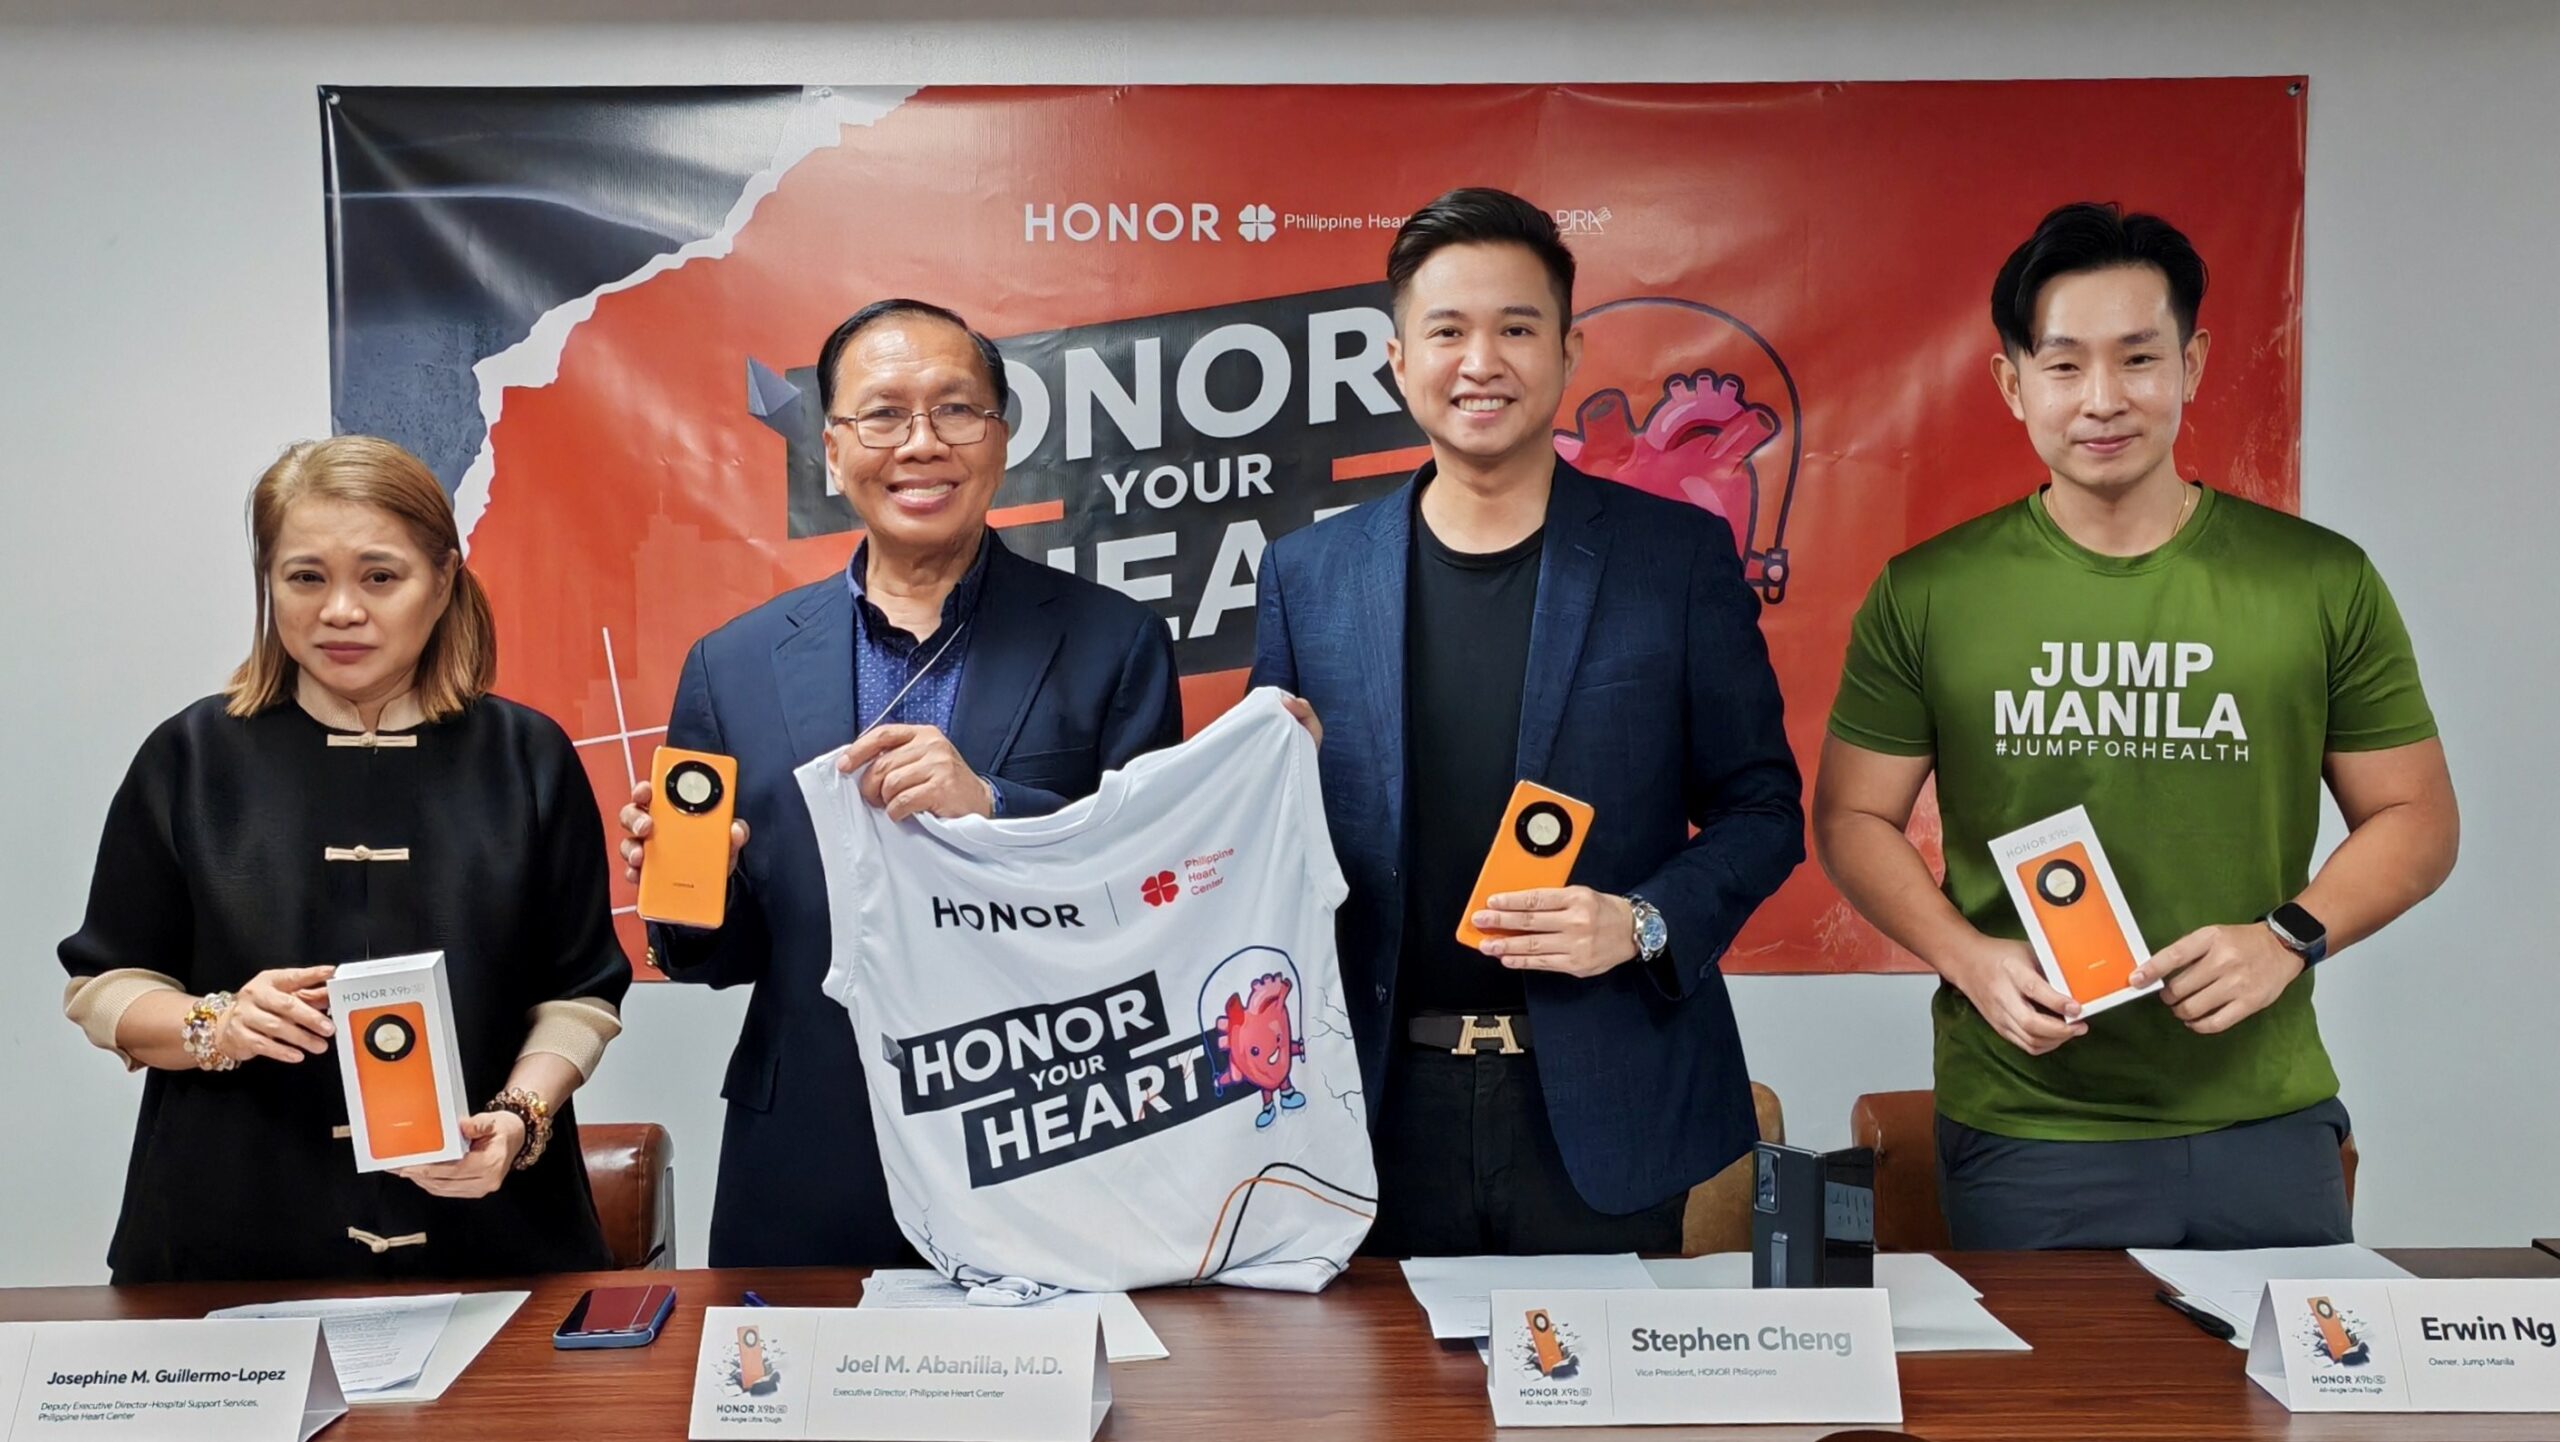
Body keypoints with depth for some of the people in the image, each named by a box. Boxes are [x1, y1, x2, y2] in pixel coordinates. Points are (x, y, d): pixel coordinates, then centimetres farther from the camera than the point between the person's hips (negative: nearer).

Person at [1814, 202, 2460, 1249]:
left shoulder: (2325, 582, 1)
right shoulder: (1927, 595, -2)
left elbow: (2414, 818, 7)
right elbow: (1853, 818, 4)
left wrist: (2290, 938, -10)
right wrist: (1971, 958, -12)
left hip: (2266, 1128, 1)